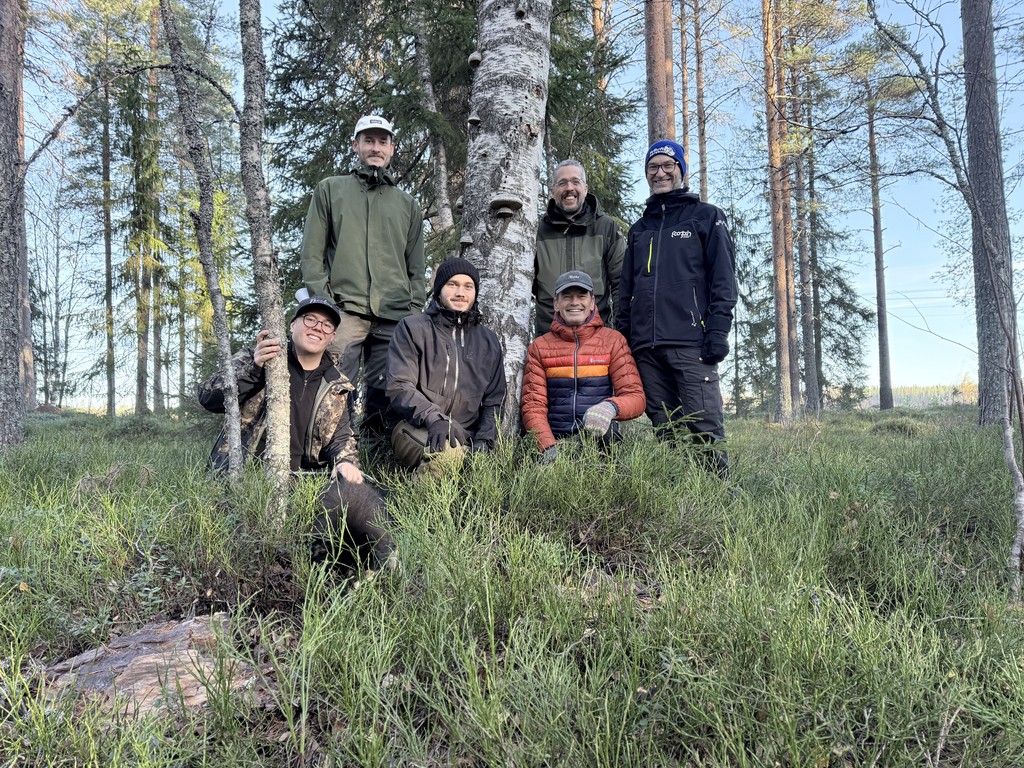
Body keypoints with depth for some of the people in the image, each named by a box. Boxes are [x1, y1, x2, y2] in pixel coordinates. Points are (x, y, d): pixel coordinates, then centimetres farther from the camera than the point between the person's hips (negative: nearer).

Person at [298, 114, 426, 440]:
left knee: (383, 399, 0)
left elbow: (416, 269, 19)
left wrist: (415, 312, 6)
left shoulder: (407, 205, 22)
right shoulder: (330, 190, 15)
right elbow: (311, 253, 7)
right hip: (343, 310, -2)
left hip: (394, 316, 2)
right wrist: (323, 301, -5)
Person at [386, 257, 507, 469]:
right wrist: (433, 417, -24)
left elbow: (493, 400, 20)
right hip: (416, 430, -4)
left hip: (466, 438, 4)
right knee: (447, 450, -38)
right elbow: (399, 387, -6)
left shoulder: (488, 341, 18)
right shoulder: (412, 328, 6)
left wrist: (483, 439, 1)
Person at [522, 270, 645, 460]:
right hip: (554, 441, 0)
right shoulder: (539, 347, 12)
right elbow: (533, 405, 4)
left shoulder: (613, 340, 10)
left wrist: (611, 407, -22)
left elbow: (636, 397, 2)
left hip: (600, 439, 0)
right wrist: (549, 447, -14)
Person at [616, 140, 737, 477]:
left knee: (705, 427, -10)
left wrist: (718, 330, -11)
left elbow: (723, 278, 1)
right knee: (666, 431, 5)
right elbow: (626, 289, 23)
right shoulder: (639, 230, 25)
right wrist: (622, 335, 12)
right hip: (645, 347, 5)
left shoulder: (706, 217, 11)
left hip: (691, 343, -4)